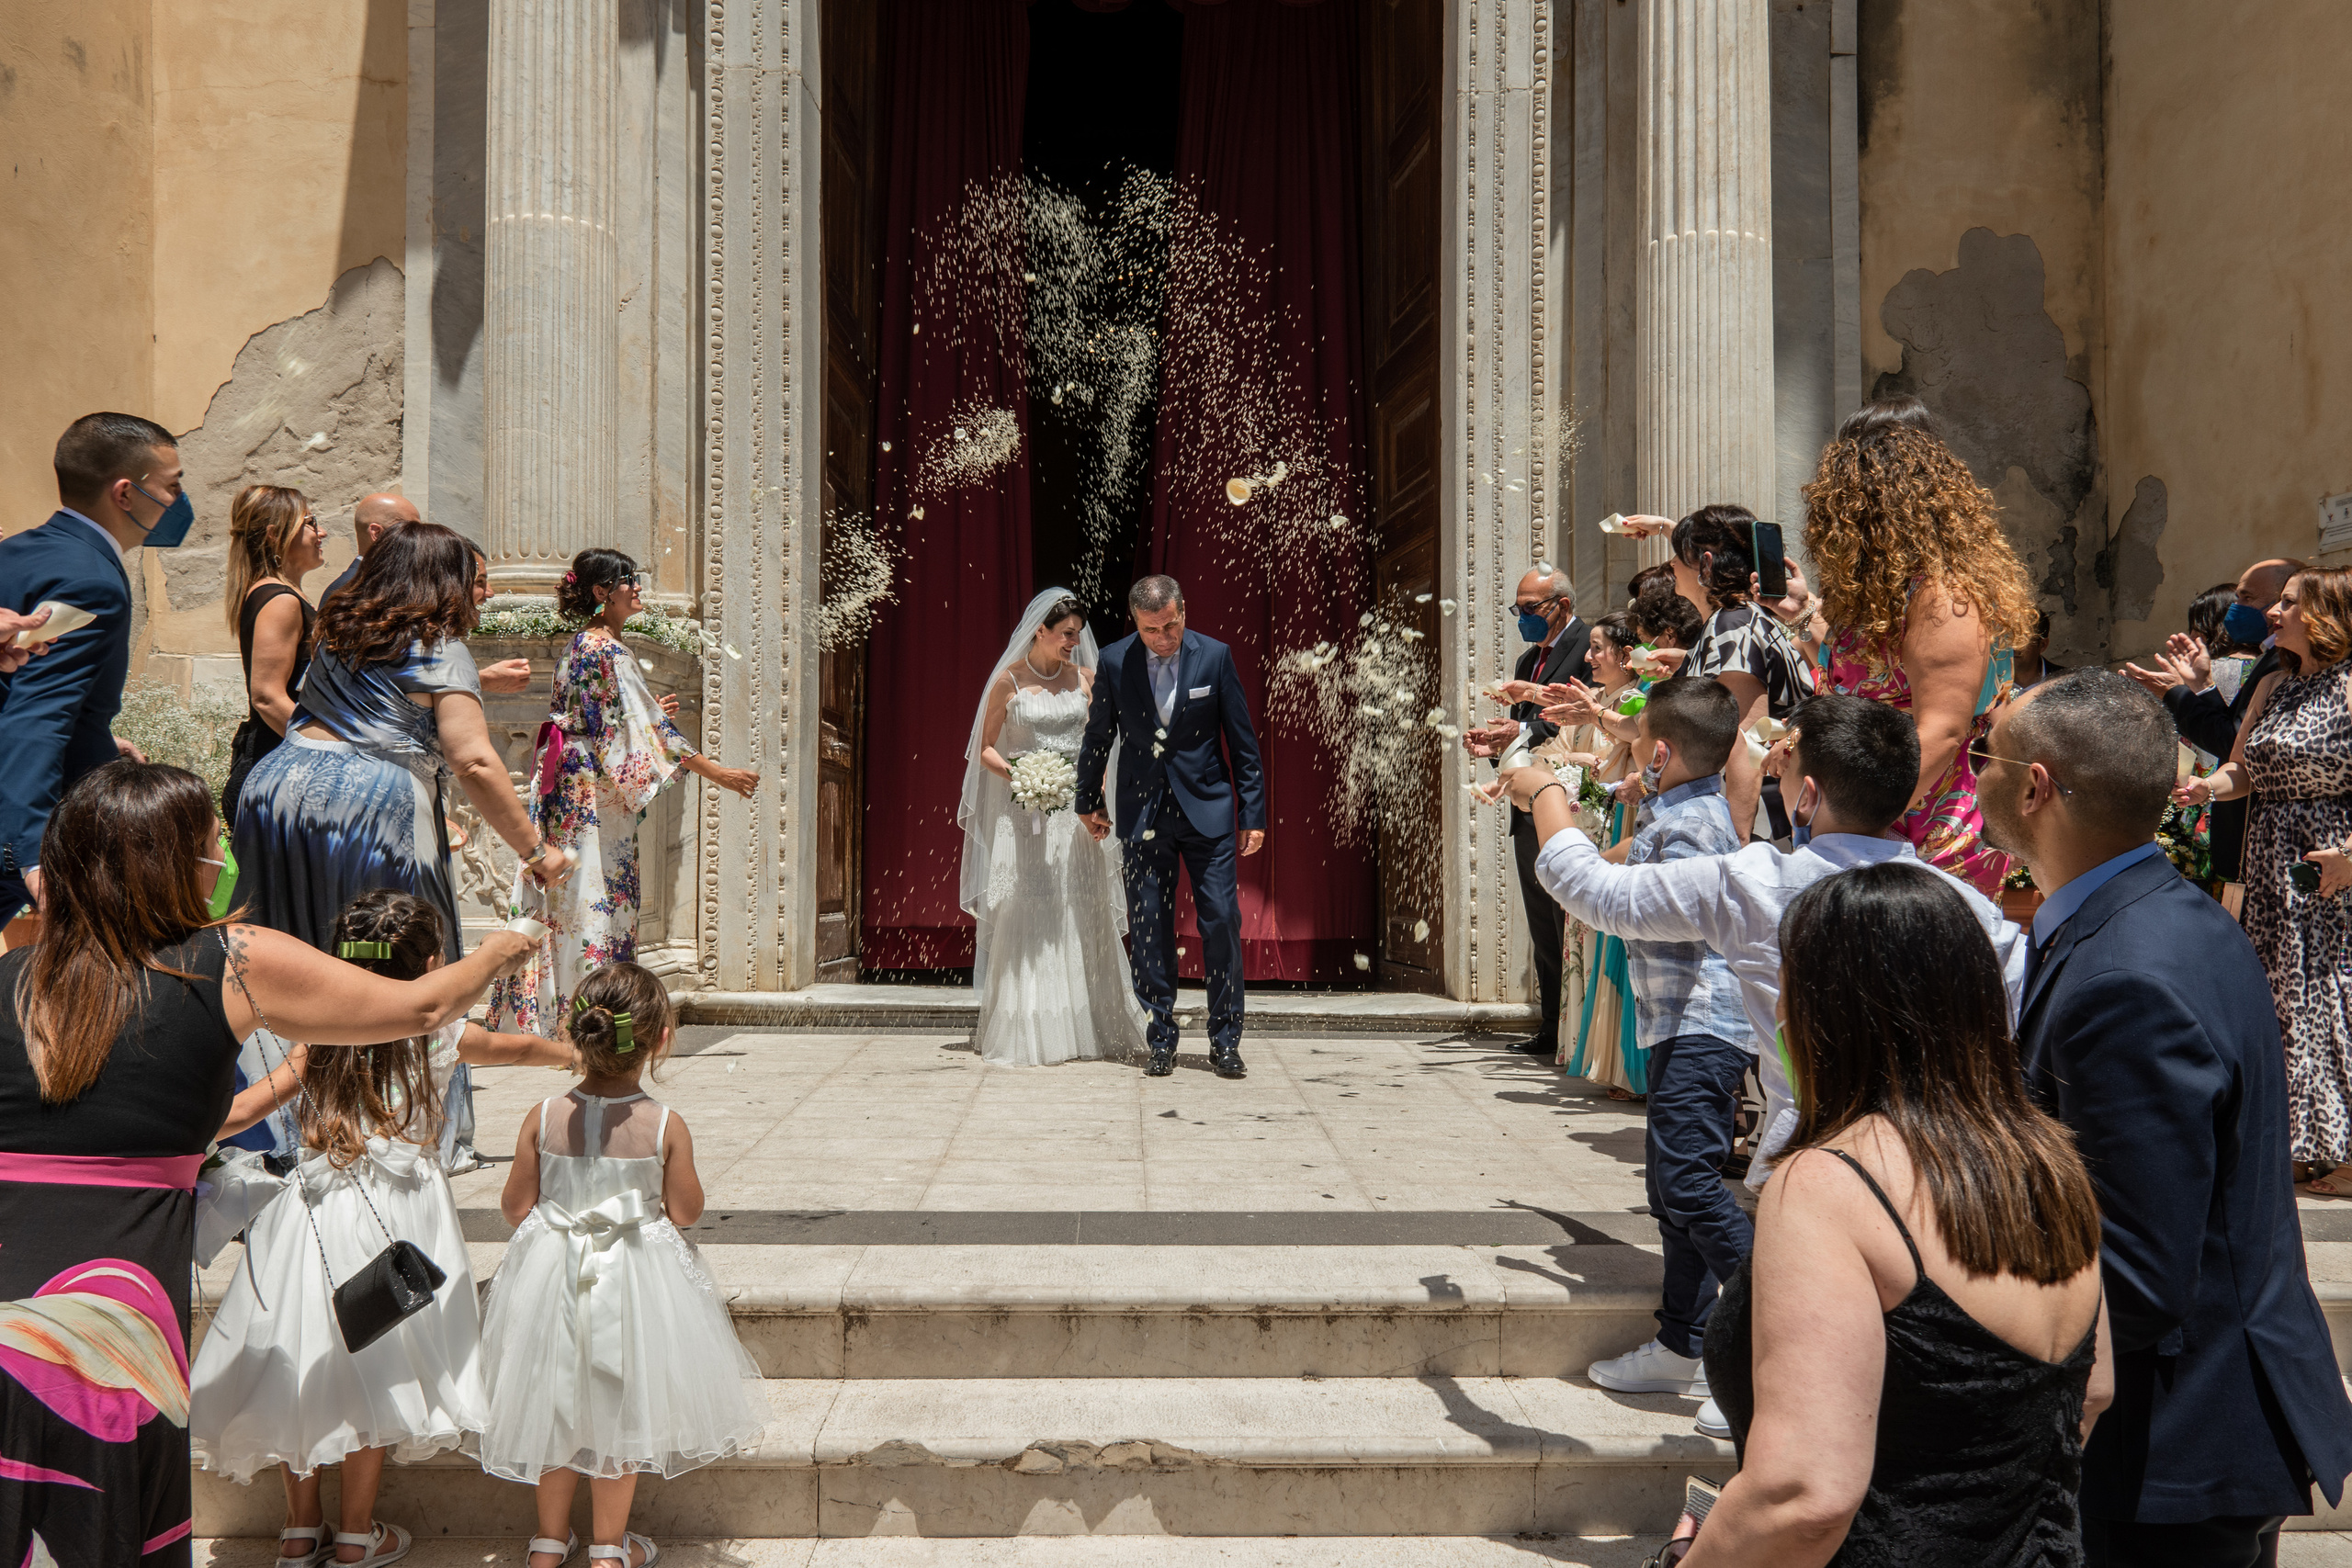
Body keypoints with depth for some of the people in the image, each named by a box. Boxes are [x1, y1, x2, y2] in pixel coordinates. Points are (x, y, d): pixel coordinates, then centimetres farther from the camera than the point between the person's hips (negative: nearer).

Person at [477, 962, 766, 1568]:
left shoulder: (543, 1118, -13)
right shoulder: (666, 1127, -18)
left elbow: (515, 1207, -4)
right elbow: (685, 1212, -8)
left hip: (552, 1274, 2)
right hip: (635, 1279, -2)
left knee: (556, 1401, 20)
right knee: (620, 1407, 16)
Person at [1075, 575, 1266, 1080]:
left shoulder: (1215, 656, -4)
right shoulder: (1113, 662, -3)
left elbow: (1243, 741, 1)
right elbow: (1097, 737, 11)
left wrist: (1253, 815, -1)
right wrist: (1088, 801, 17)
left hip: (1207, 810, 0)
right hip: (1142, 814, 1)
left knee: (1222, 924, -2)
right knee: (1148, 932, 2)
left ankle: (1225, 1042, 10)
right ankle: (1161, 1042, 13)